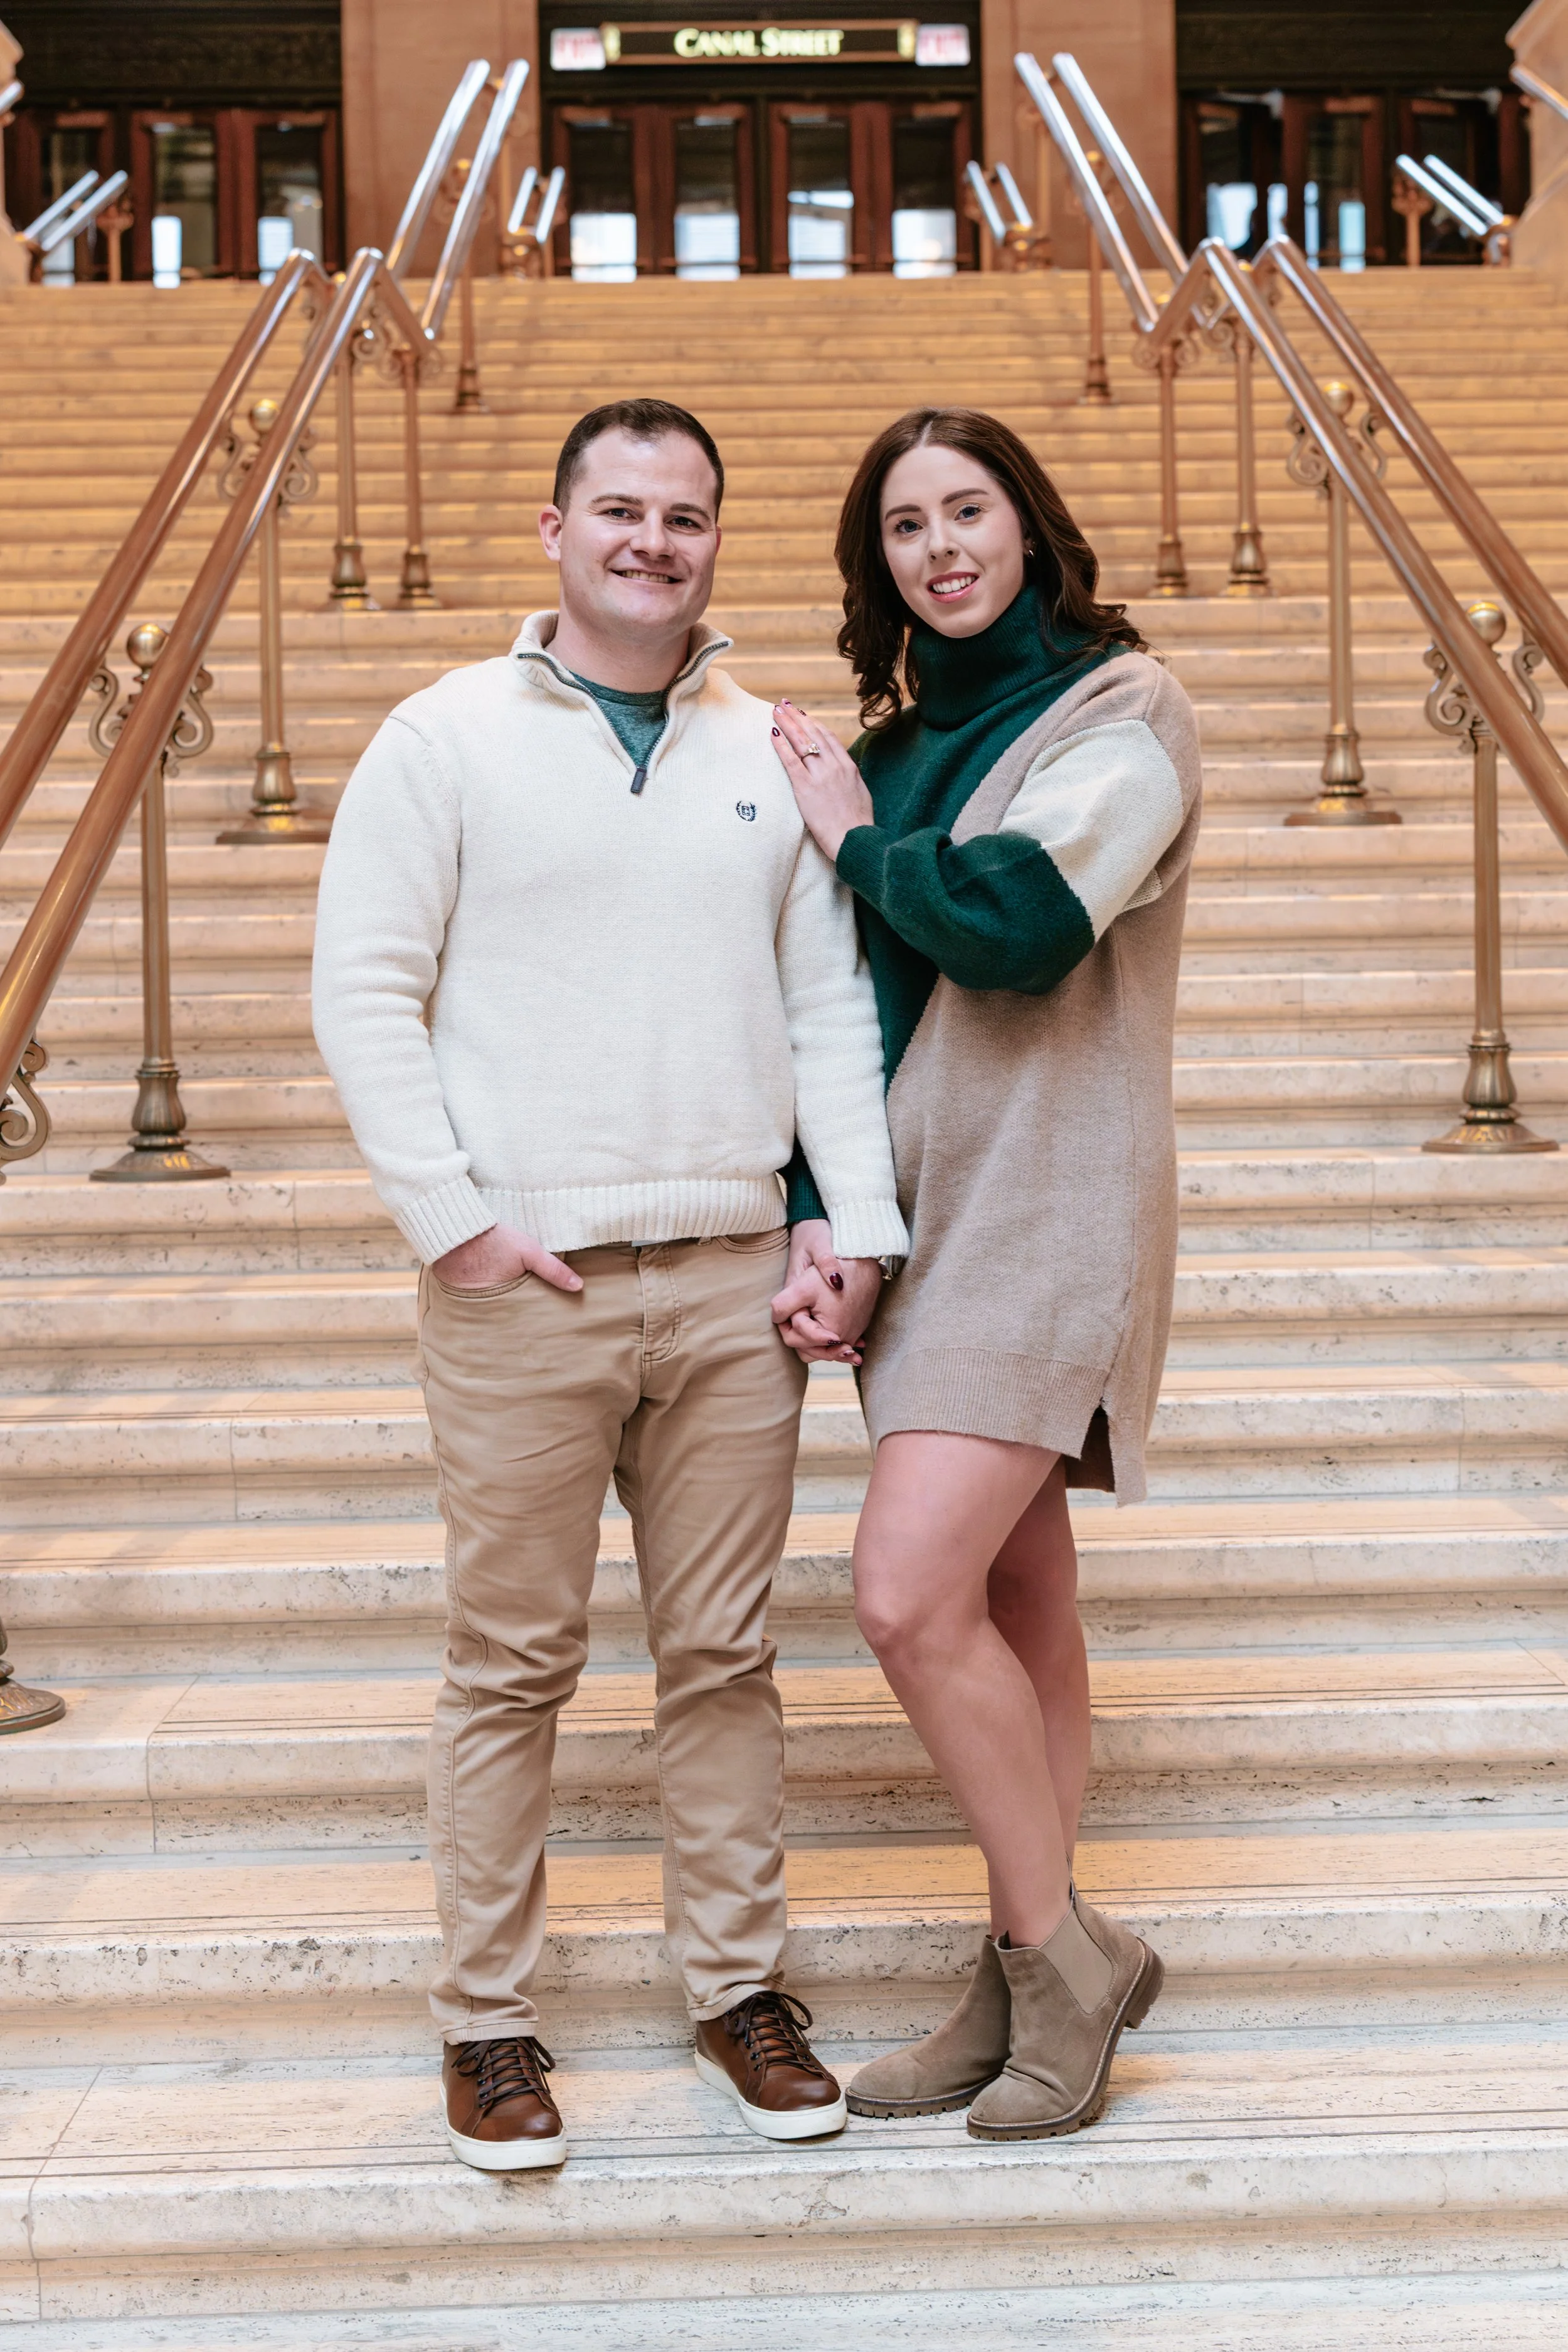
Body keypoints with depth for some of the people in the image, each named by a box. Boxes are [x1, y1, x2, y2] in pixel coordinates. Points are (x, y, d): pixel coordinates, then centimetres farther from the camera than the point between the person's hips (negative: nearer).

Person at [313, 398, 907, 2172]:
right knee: (511, 1662, 4)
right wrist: (455, 1217, -9)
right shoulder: (448, 738, 1)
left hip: (734, 1279, 3)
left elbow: (833, 1002, 13)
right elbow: (362, 993, -2)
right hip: (521, 1283, -3)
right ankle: (486, 2020, 18)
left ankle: (739, 1989, 25)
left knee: (724, 1653, 10)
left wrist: (857, 1216, 3)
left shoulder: (772, 753, 12)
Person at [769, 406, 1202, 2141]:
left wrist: (861, 842, -6)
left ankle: (1061, 1946, 2)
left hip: (1046, 1205, -7)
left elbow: (1020, 920, -23)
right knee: (1012, 1606, 11)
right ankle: (1029, 1983, 20)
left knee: (910, 1590, -16)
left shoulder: (1123, 712, -6)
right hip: (923, 1212, 7)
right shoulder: (895, 746, 14)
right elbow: (841, 1002, 13)